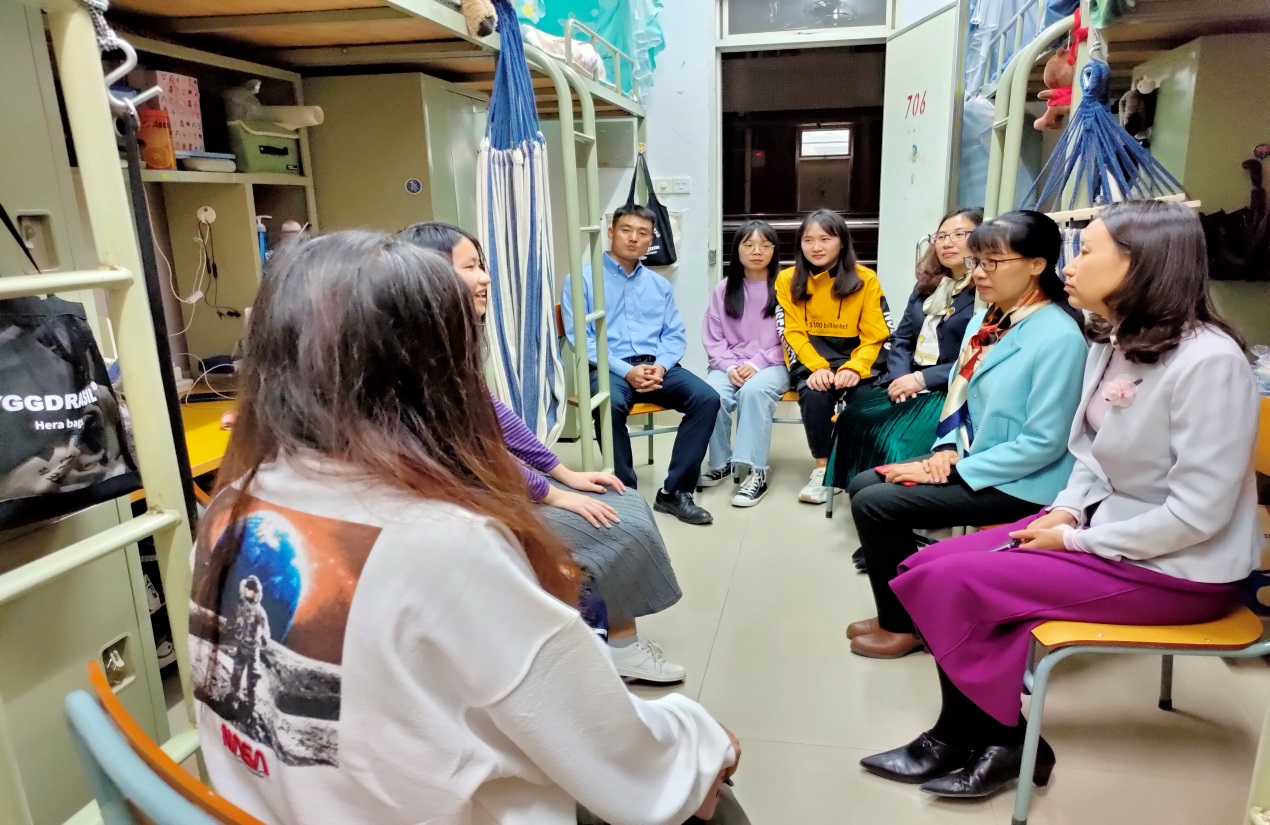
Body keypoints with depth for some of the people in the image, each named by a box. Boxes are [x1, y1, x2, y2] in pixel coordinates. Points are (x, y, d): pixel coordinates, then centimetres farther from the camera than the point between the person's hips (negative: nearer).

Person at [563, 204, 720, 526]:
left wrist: (660, 366, -10)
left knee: (707, 398, -21)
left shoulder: (660, 284, 20)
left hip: (656, 366, 5)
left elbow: (674, 336, 13)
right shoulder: (582, 279, 3)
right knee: (611, 405, -38)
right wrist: (626, 370, -17)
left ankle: (674, 491, -13)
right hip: (609, 367, -4)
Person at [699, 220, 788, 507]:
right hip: (729, 365, 3)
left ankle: (756, 471, -32)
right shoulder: (723, 290, 10)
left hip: (772, 365, -2)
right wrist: (730, 367, -9)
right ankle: (722, 463, -9)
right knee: (711, 395, -30)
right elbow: (712, 338, 8)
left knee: (753, 391, -36)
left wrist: (757, 364, -14)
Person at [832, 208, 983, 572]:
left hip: (950, 392, -7)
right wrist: (900, 376, -5)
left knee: (897, 439, -26)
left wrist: (923, 379, -18)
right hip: (908, 383, 7)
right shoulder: (927, 285, 18)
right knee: (854, 416, -16)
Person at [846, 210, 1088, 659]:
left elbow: (1043, 442, -22)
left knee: (874, 504, -16)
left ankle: (905, 625, 6)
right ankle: (901, 609, 16)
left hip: (1019, 484, -9)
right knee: (863, 485, 3)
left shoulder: (1058, 337, -21)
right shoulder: (984, 322, 7)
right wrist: (947, 449, -3)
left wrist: (955, 470, -20)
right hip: (971, 462, 9)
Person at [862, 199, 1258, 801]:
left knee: (953, 583, -17)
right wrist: (1066, 511, -5)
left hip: (1180, 567, -8)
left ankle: (1000, 740, 8)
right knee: (935, 566, -6)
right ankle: (967, 736, 6)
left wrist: (1076, 540, -16)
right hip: (1099, 526, 8)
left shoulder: (1207, 360, -22)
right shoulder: (1111, 343, 4)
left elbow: (1198, 511, -23)